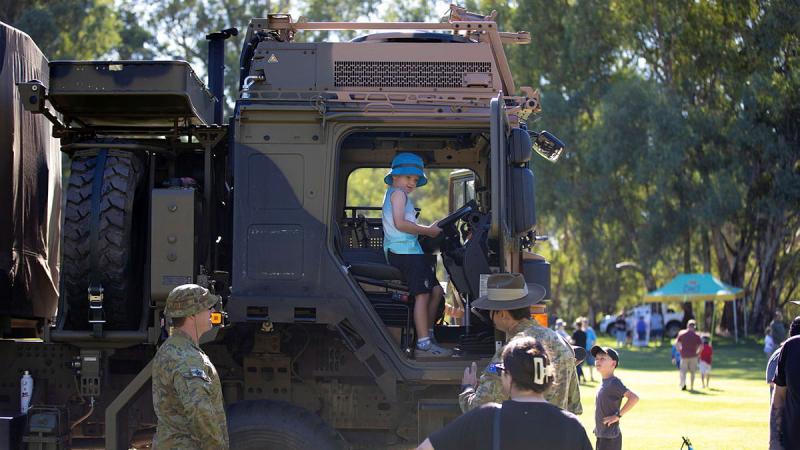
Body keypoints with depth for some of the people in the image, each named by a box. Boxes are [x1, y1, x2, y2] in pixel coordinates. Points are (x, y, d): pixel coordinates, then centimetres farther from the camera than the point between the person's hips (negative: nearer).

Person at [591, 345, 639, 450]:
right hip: (601, 436, 10)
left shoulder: (614, 383, -17)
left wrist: (618, 415, -21)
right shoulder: (604, 382, 10)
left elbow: (634, 398, -27)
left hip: (610, 438, -10)